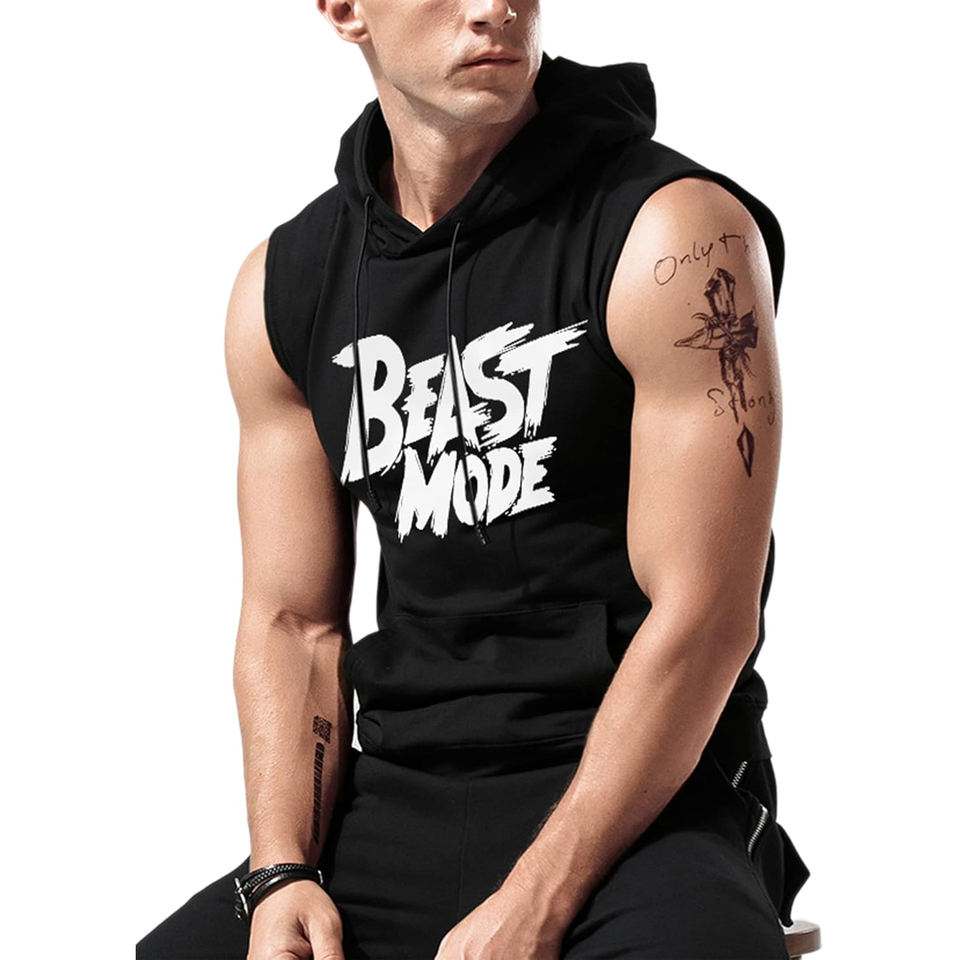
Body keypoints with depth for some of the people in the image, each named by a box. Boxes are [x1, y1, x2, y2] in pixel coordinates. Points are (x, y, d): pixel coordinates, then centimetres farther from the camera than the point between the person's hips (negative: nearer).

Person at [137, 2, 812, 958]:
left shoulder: (676, 233, -9)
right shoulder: (283, 285, 8)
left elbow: (706, 618, -13)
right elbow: (293, 619, 11)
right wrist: (283, 874, -6)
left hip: (640, 807, -4)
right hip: (396, 802, 5)